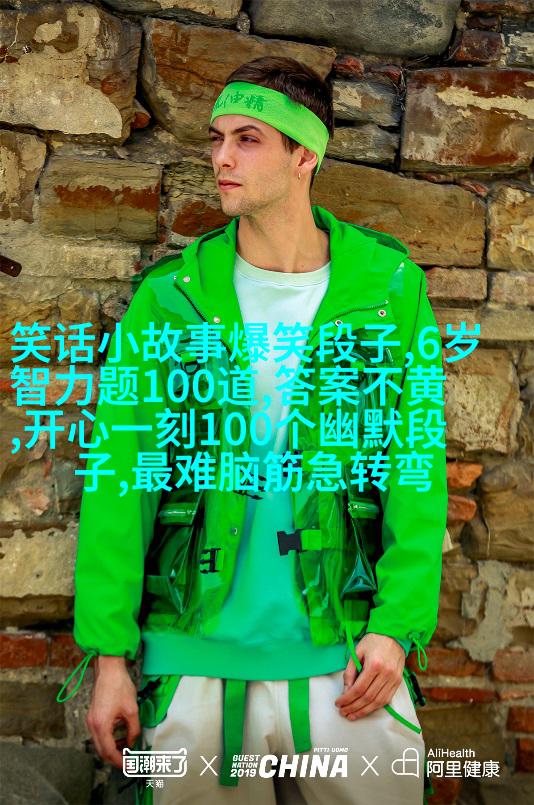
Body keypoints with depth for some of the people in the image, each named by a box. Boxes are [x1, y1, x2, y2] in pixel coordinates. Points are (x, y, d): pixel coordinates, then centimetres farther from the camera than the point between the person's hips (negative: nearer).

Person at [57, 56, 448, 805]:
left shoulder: (389, 286, -1)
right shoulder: (169, 295, -1)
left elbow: (418, 462, -2)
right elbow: (117, 475, -3)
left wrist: (398, 626, -11)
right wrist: (108, 653, -7)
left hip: (347, 665, 0)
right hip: (192, 665, 1)